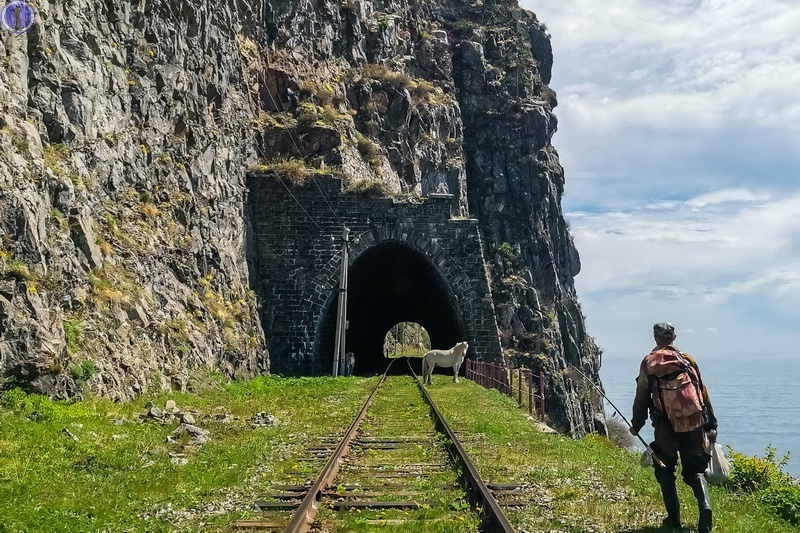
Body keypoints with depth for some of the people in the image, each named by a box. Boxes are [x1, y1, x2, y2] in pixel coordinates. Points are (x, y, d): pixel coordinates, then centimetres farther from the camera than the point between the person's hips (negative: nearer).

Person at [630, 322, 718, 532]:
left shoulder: (649, 363, 2)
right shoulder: (687, 360, 7)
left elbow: (642, 397, 3)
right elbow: (703, 394, 9)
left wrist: (636, 425, 14)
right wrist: (711, 424, 15)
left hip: (666, 428, -2)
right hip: (694, 426, 2)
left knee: (665, 470, 14)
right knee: (695, 470, 11)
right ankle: (705, 505, -15)